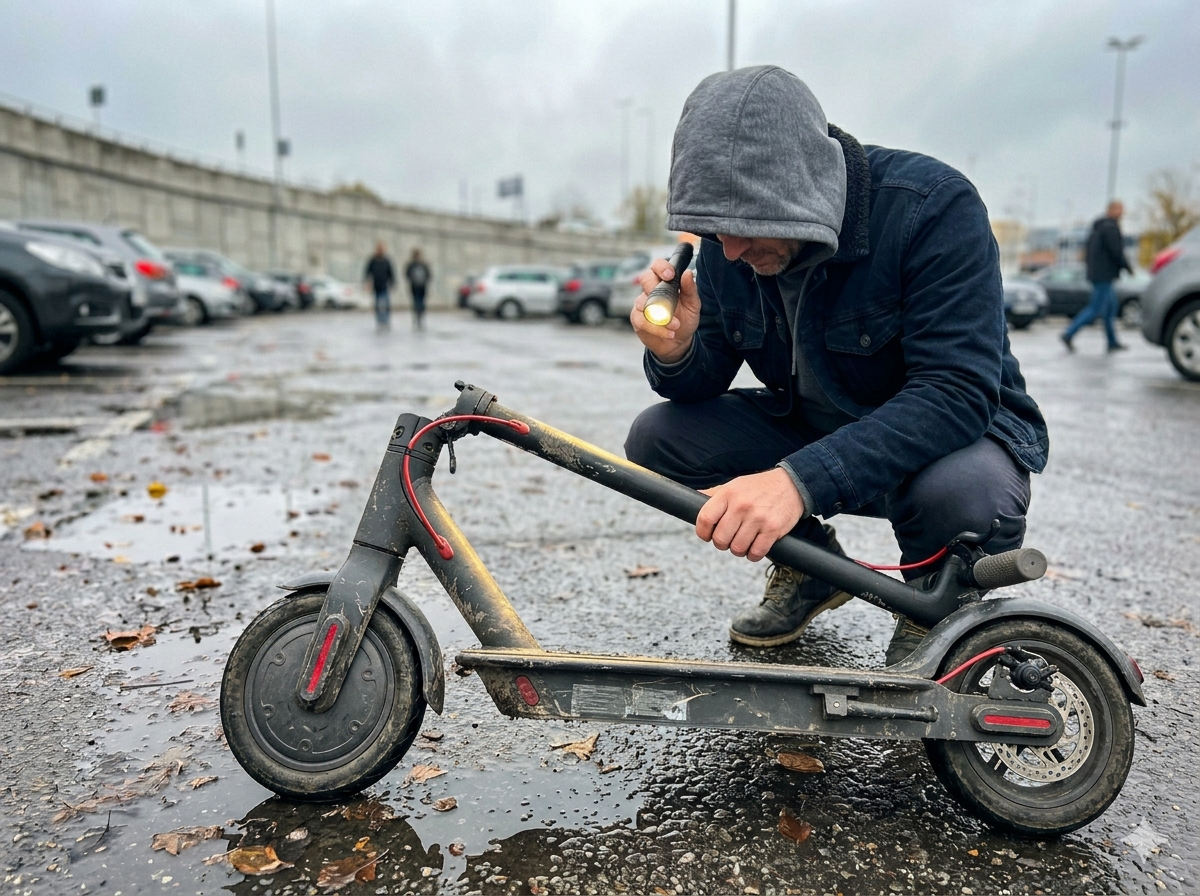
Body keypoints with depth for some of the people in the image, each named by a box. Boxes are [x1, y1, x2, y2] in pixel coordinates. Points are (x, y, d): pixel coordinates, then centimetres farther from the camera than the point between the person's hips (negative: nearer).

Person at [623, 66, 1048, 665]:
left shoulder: (934, 206, -26)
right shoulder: (727, 239, -10)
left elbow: (957, 394, -35)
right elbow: (708, 379, -3)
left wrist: (799, 479, -48)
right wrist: (674, 353, -30)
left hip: (957, 430, -4)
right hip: (809, 431, 5)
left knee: (965, 491, -40)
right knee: (656, 438, -14)